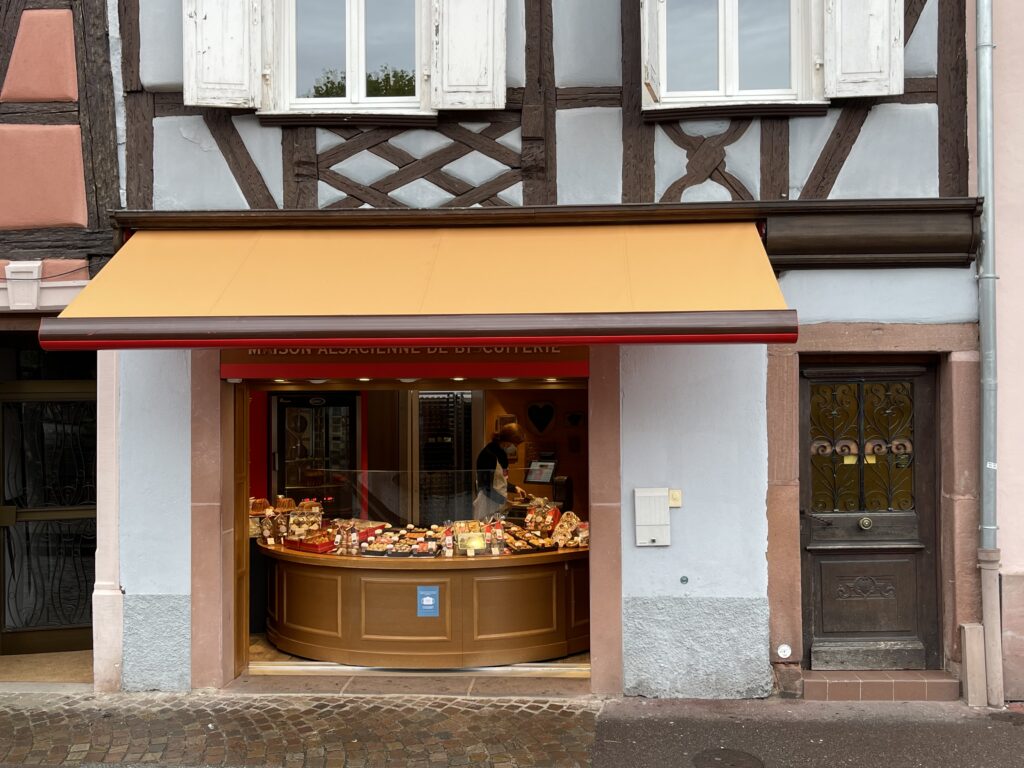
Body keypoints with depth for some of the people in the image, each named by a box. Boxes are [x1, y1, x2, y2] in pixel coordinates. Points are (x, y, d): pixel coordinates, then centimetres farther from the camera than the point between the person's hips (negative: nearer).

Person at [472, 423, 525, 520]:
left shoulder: (501, 454, 11)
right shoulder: (488, 455, -17)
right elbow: (486, 487, -18)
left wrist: (514, 488, 13)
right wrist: (505, 500, -20)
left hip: (500, 506, 9)